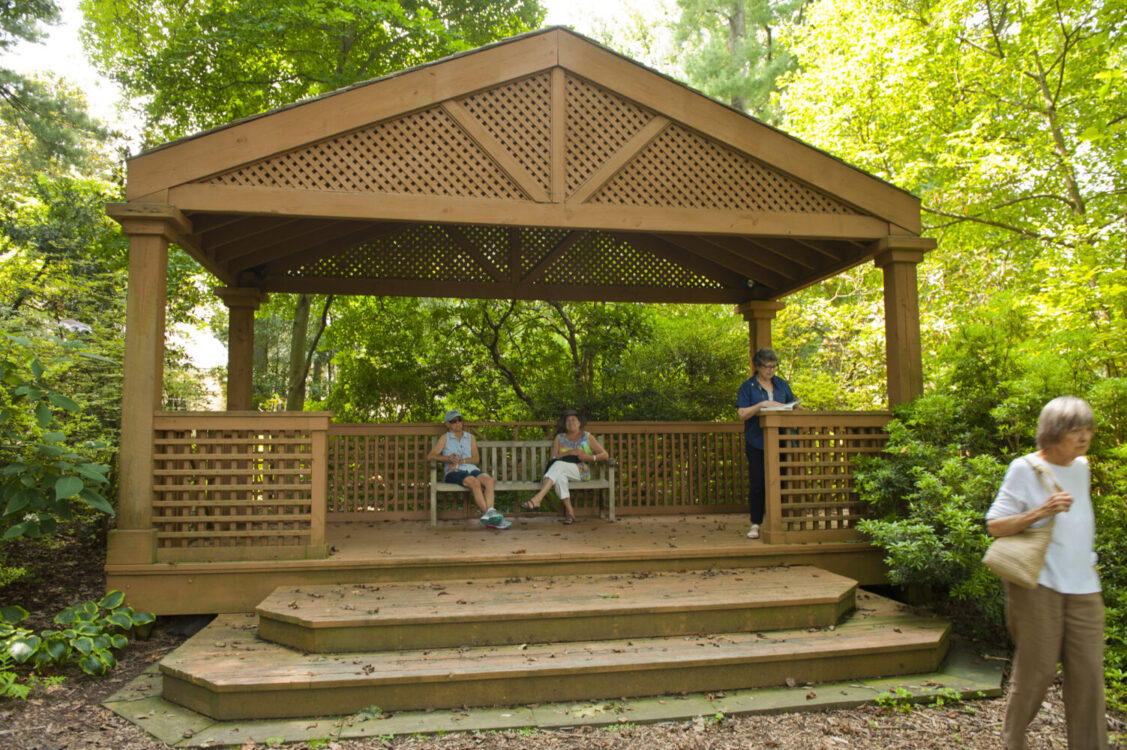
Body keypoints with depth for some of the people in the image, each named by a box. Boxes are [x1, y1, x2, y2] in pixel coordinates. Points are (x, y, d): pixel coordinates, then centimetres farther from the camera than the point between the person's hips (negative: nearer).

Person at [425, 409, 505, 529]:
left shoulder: (470, 438, 23)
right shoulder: (445, 438, 15)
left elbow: (476, 459, 10)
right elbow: (430, 456, 2)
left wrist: (461, 461, -8)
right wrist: (447, 458, -15)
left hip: (471, 469, 3)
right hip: (453, 473, -3)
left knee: (489, 480, -30)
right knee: (475, 483, -35)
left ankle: (490, 512, -45)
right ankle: (487, 513, -38)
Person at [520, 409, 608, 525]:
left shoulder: (587, 437, 14)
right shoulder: (559, 438, 19)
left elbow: (605, 455, 9)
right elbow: (553, 457, 4)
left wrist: (590, 457, -9)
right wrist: (570, 452, -9)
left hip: (581, 472, -2)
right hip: (562, 471, 2)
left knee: (558, 465, -34)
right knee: (559, 477, -38)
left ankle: (537, 498, -50)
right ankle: (569, 510, -40)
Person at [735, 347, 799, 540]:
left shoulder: (781, 384, 13)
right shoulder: (748, 387, 1)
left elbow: (793, 406, 18)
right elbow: (742, 414, -7)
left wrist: (794, 406, -6)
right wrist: (762, 405, -18)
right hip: (757, 442, -3)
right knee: (757, 483, -1)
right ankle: (755, 524, 7)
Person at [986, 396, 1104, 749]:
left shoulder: (1082, 467, 13)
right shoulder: (1025, 469, -7)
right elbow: (994, 525, -10)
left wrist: (1087, 561, 20)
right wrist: (1040, 512, -22)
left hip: (1083, 587, 6)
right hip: (1038, 585, -5)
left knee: (1088, 673, 3)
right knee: (1036, 671, 1)